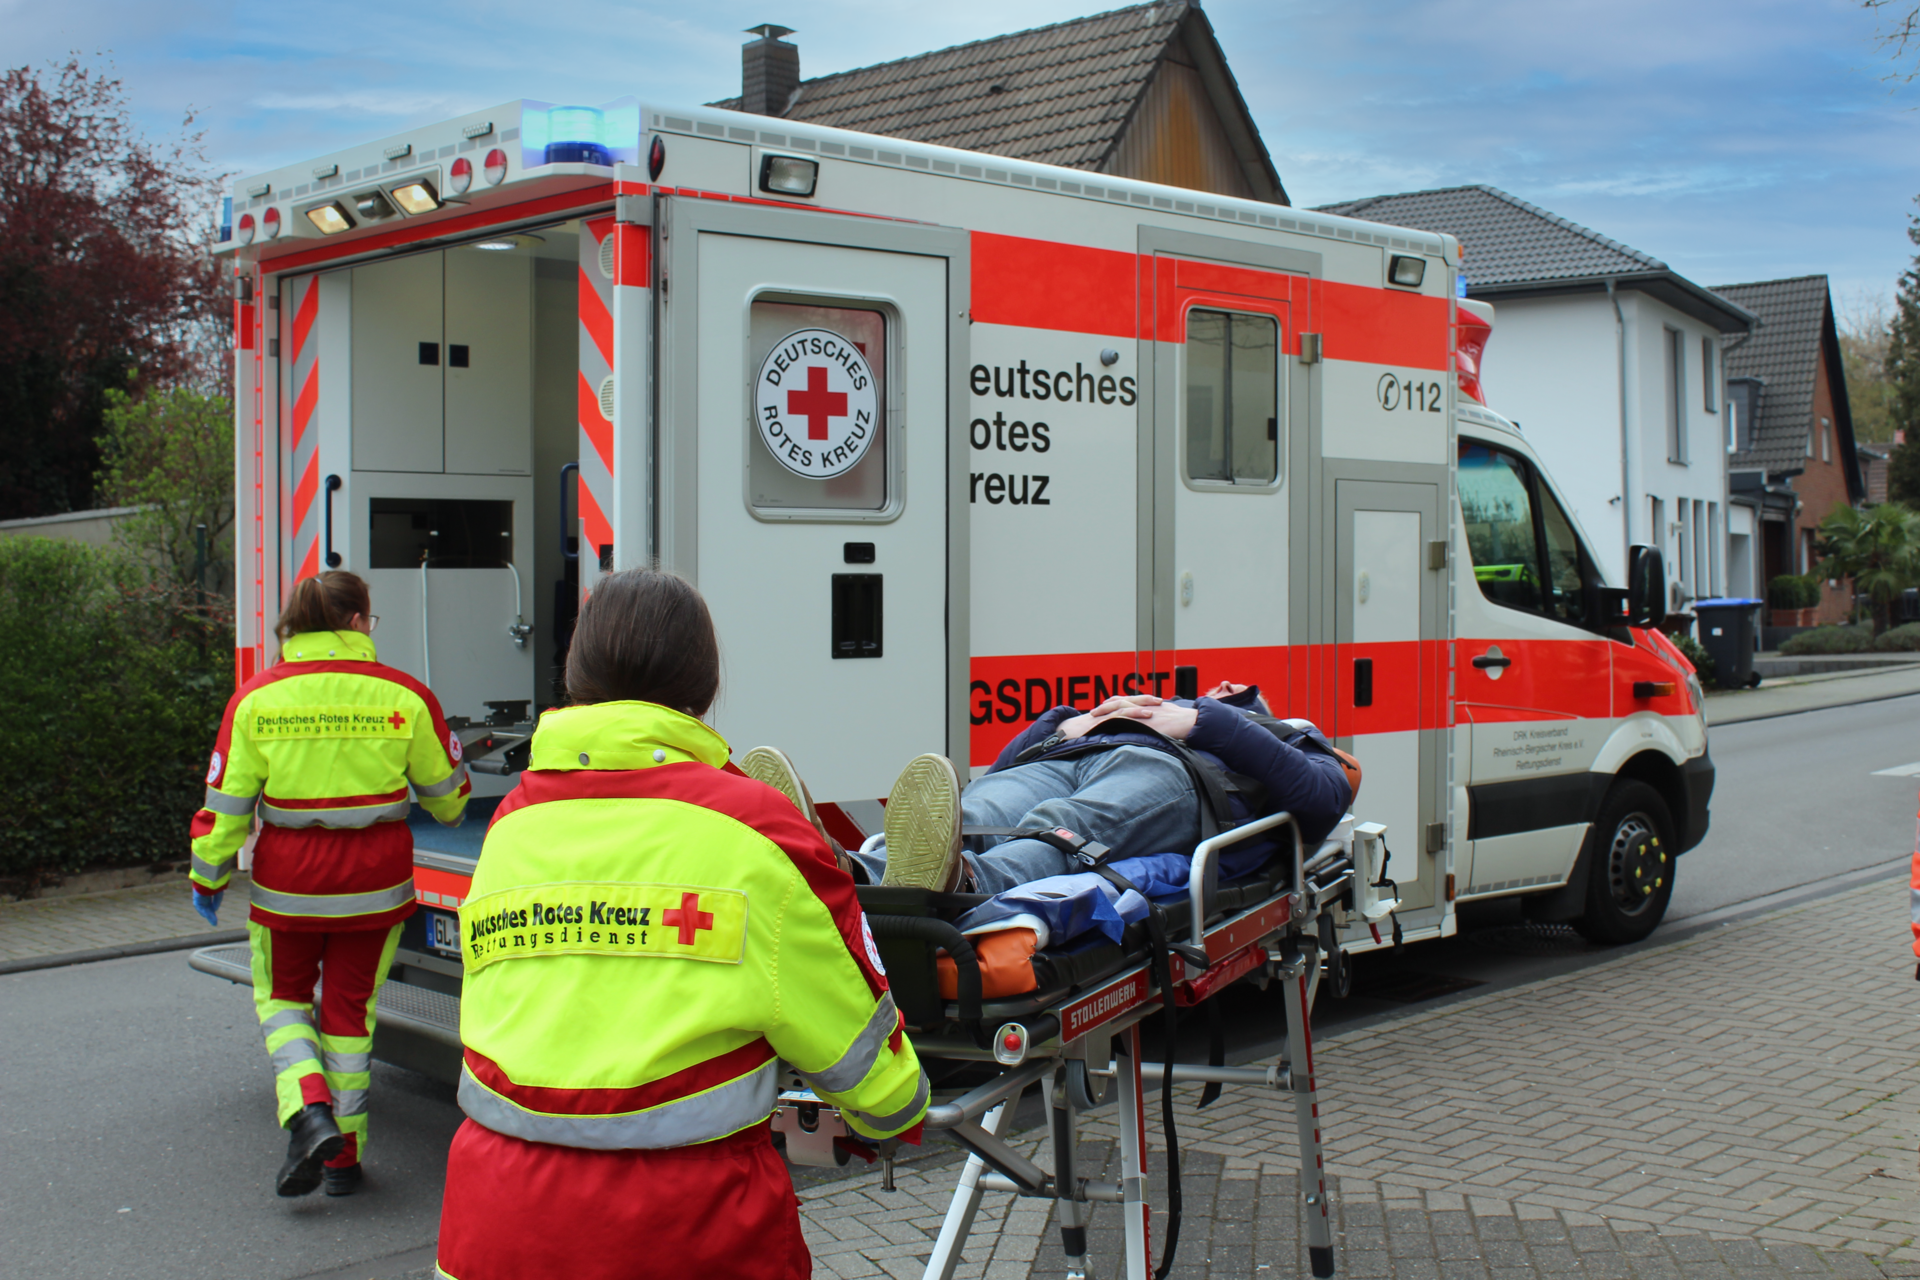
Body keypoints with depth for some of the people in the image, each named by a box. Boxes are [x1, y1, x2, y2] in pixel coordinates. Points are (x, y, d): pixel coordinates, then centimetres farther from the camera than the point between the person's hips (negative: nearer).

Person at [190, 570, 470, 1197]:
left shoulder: (256, 698, -5)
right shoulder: (403, 695, -6)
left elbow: (225, 802, -2)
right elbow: (445, 791, 7)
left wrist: (208, 877, 11)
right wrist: (451, 814, 30)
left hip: (288, 882, 0)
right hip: (375, 883, 0)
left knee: (281, 996, 21)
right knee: (350, 1008, 14)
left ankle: (309, 1113, -1)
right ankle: (345, 1156, 19)